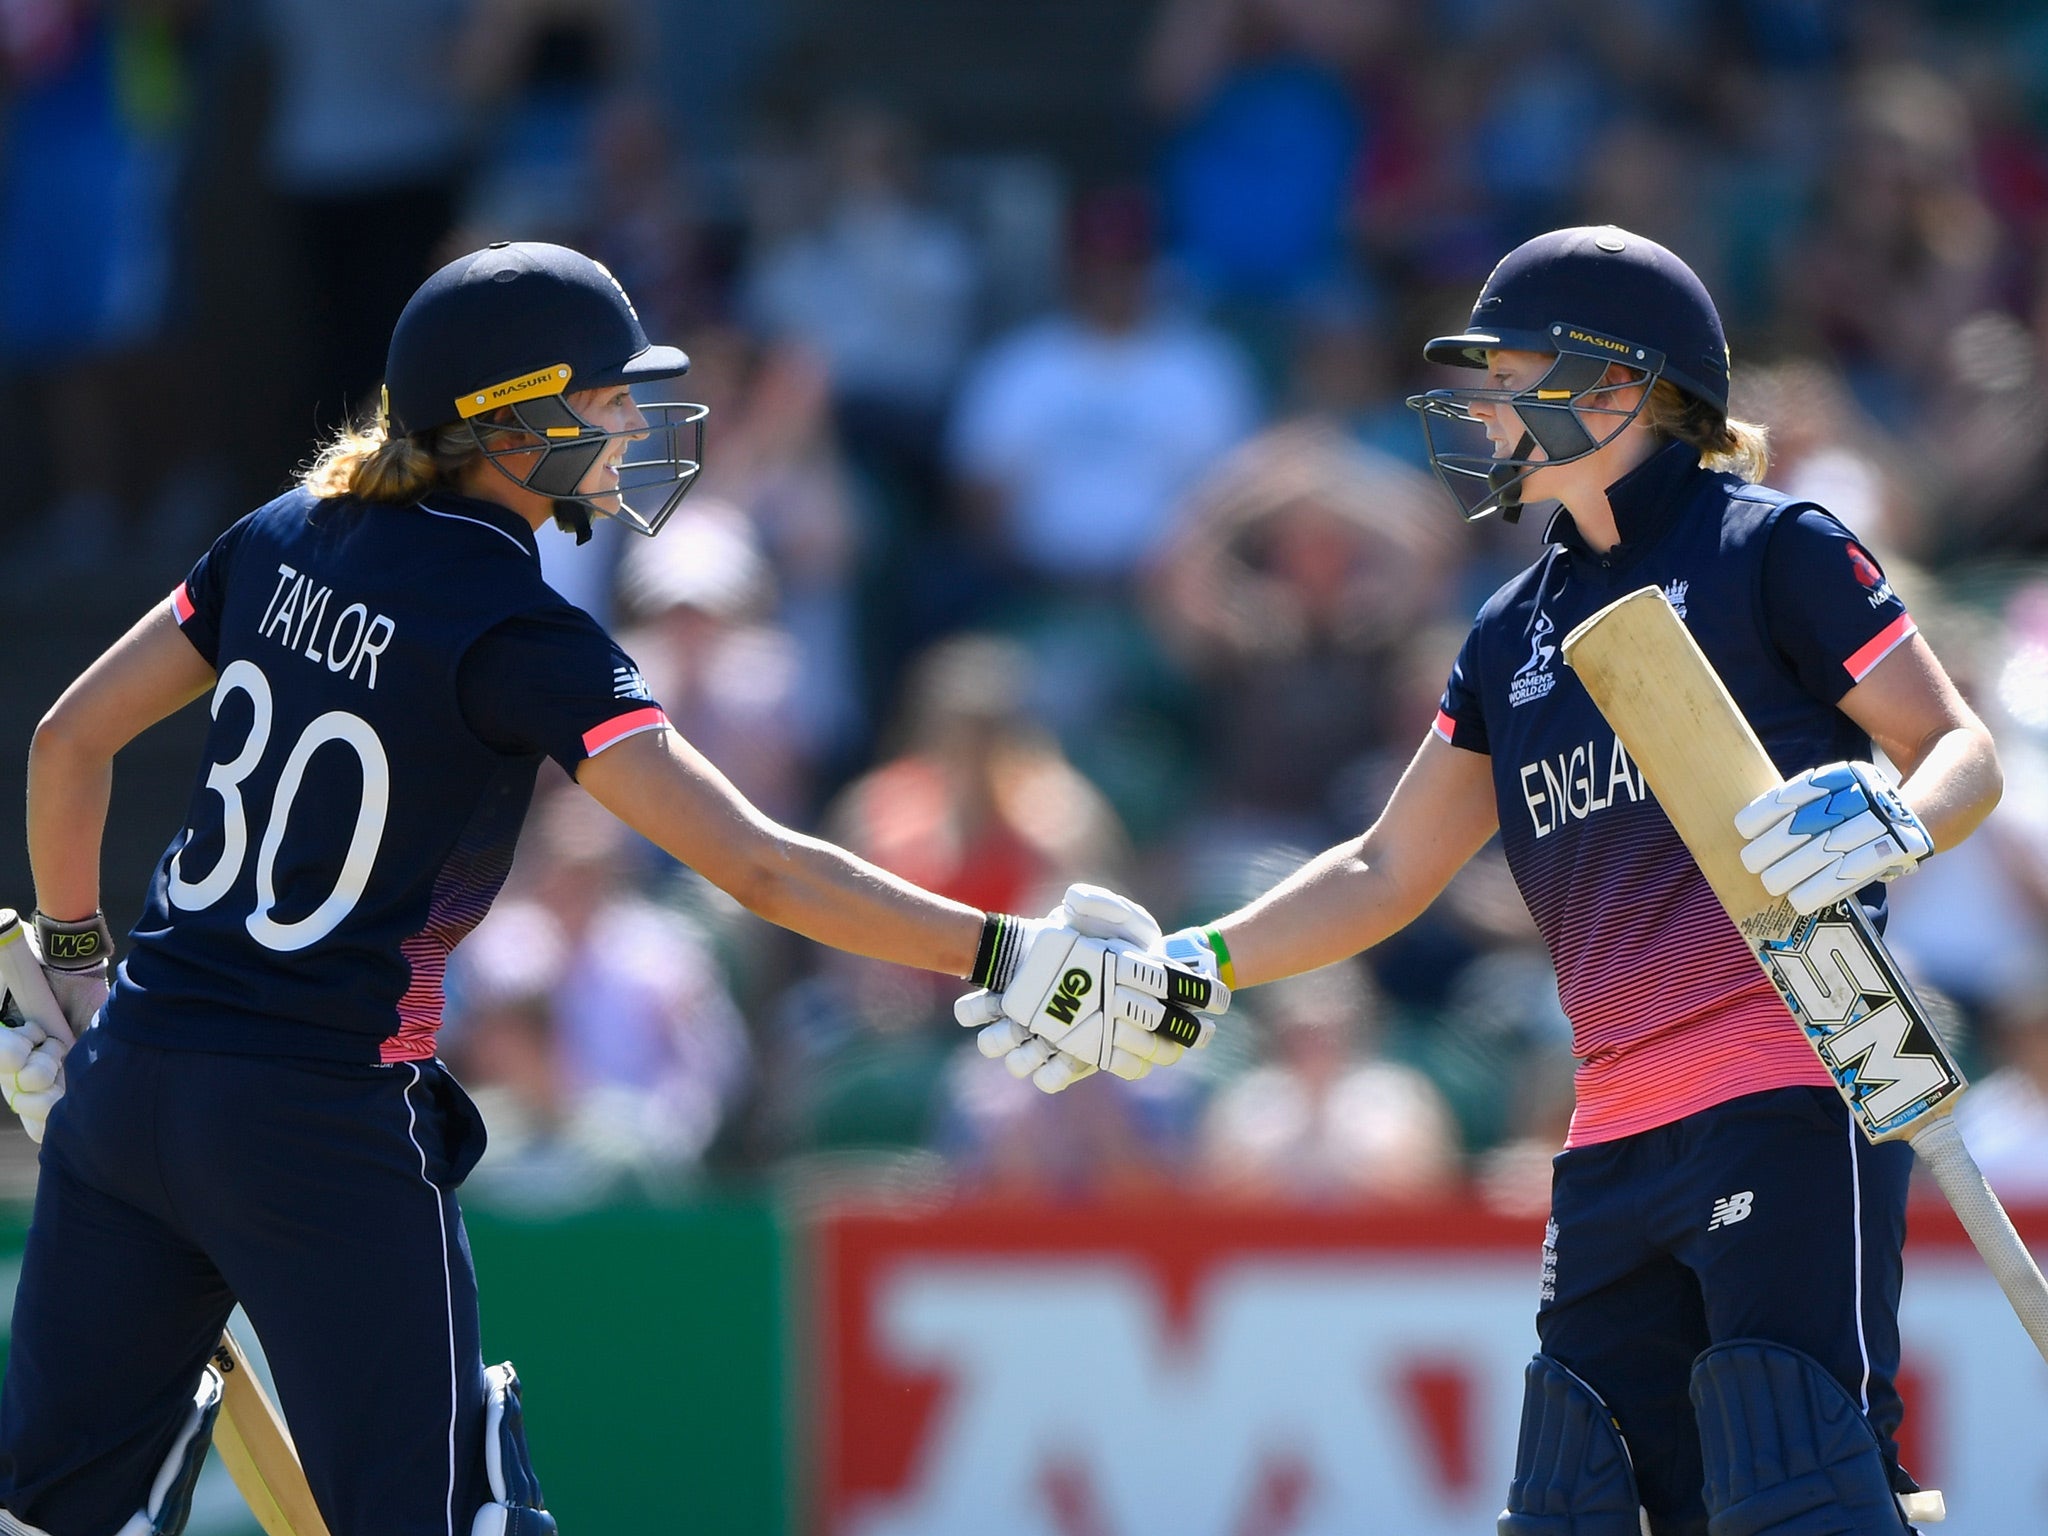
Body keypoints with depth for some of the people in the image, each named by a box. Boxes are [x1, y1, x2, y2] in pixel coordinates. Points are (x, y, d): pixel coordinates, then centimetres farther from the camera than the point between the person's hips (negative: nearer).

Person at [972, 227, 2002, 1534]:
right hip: (1617, 1133, 8)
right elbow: (1388, 872, 23)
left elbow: (1965, 753, -1)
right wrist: (1192, 967, 12)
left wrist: (1894, 817, -23)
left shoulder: (1773, 551, 0)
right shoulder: (1517, 635, 20)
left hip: (1789, 1095, -8)